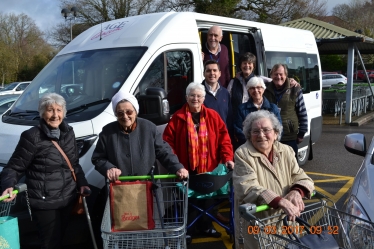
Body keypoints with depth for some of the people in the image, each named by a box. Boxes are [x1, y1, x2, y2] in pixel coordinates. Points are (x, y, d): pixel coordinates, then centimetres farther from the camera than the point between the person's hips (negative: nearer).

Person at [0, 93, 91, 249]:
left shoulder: (68, 132, 5)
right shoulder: (32, 136, -15)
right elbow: (15, 167, -12)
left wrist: (81, 183, 6)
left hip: (68, 198, 6)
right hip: (44, 202, -6)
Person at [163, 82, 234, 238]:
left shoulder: (213, 116, 2)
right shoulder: (178, 117, -4)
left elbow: (224, 138, 2)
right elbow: (168, 141, -5)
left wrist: (227, 157, -10)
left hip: (207, 168, 2)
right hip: (186, 169, -2)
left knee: (205, 198, 17)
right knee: (187, 200, 7)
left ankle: (205, 227, 36)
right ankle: (187, 230, 25)